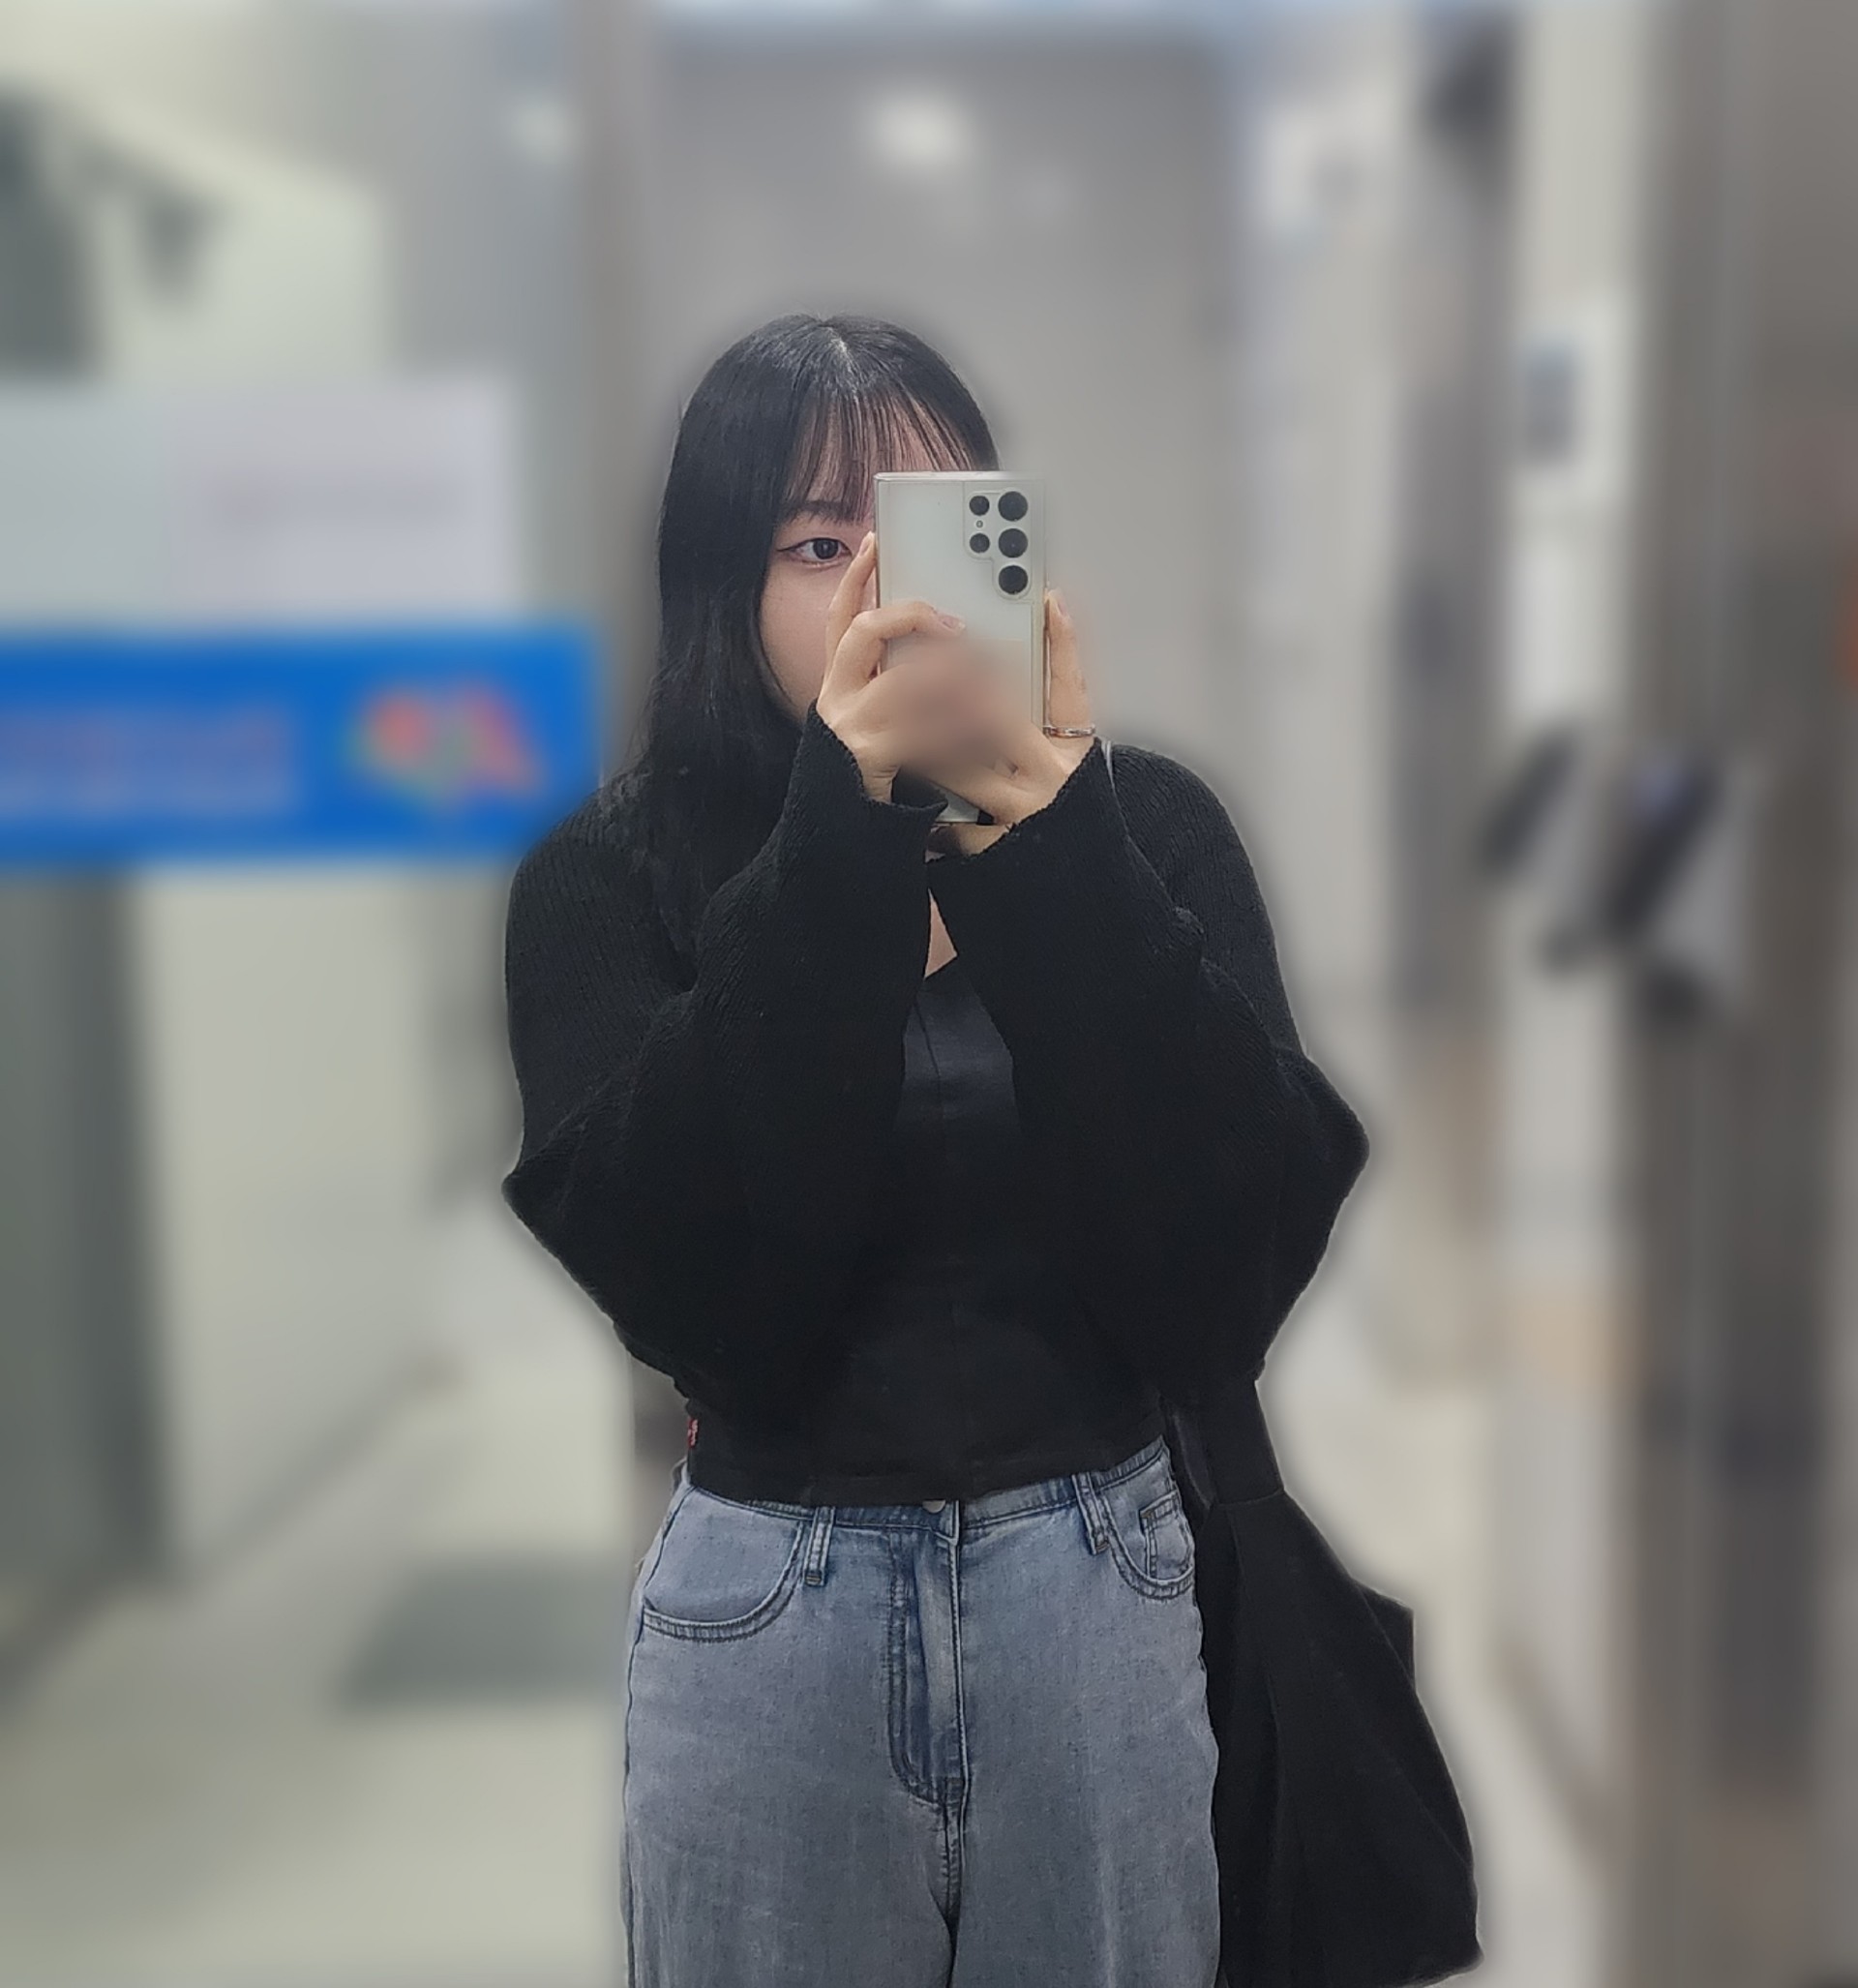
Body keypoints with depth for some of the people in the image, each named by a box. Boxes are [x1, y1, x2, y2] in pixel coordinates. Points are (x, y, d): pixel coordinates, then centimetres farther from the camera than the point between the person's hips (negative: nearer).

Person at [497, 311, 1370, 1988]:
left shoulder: (1146, 825, -3)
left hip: (1106, 1578, 2)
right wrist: (849, 805, -23)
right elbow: (692, 1289, -20)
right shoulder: (610, 881, -5)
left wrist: (1036, 814, -22)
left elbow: (1245, 1251, -14)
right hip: (767, 1589, -1)